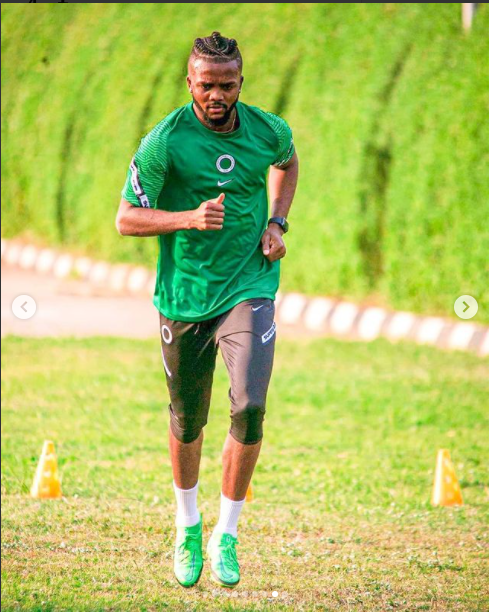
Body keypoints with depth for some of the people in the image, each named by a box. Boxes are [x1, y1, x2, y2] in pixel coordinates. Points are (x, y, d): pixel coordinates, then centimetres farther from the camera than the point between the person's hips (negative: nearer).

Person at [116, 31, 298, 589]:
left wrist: (276, 223, 7)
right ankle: (187, 527, 37)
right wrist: (190, 218, -26)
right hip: (184, 295, -1)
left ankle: (227, 536, -1)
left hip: (250, 287, 1)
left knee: (250, 407, -16)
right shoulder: (164, 142, -13)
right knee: (187, 420, 11)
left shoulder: (268, 131, -3)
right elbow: (126, 218, -11)